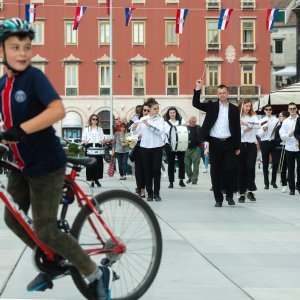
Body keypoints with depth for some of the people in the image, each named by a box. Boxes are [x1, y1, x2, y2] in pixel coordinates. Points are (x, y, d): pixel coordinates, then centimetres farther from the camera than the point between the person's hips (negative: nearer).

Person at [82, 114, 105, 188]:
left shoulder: (100, 129, 15)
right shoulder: (86, 129, 8)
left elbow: (102, 138, 12)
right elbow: (83, 138, 3)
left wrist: (102, 140, -10)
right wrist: (85, 141, -19)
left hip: (98, 148, 2)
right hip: (89, 148, -2)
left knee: (98, 165, -1)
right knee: (90, 165, -4)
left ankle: (96, 179, 13)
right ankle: (92, 180, 3)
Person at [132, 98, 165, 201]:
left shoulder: (160, 119, 2)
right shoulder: (143, 119, 3)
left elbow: (160, 131, -15)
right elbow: (136, 133, -1)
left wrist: (149, 125, -24)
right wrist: (134, 127, -22)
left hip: (157, 147, -1)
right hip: (145, 148, 1)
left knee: (156, 170, -3)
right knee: (148, 171, 3)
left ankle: (156, 193, 3)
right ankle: (150, 194, 8)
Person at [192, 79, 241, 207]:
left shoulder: (234, 109, 6)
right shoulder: (212, 106, 6)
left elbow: (237, 128, 7)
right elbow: (196, 104, -6)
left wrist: (237, 147, 5)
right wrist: (198, 89, -17)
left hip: (229, 143, 0)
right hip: (215, 143, 0)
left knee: (230, 169, -7)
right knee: (216, 171, 2)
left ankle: (230, 195, 11)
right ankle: (218, 198, 9)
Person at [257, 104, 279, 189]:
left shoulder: (276, 120, 4)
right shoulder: (262, 121, 4)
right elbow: (259, 135, 2)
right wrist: (263, 129, -16)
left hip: (274, 142, 0)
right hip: (265, 143, 0)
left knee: (275, 162, -4)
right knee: (265, 164, 5)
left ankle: (273, 181, 13)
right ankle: (266, 183, 13)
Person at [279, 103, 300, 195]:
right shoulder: (285, 121, 6)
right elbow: (282, 135, 1)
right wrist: (290, 134, -16)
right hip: (289, 148, 1)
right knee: (290, 169, 6)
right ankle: (292, 188, 14)